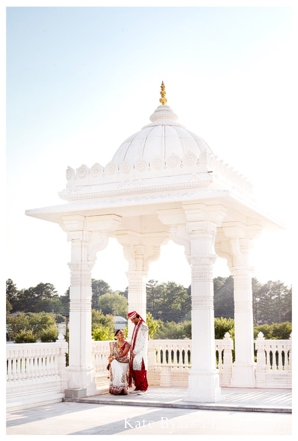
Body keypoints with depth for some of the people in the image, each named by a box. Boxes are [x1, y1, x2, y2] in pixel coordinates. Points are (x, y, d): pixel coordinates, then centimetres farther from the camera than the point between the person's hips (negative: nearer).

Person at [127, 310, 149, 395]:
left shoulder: (143, 326, -11)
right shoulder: (136, 326, 16)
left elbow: (142, 341, -15)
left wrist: (135, 351, -15)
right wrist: (132, 350, 10)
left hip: (140, 352, -8)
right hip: (134, 352, 8)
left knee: (140, 369, -7)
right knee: (134, 369, 7)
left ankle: (143, 388, -1)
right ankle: (137, 387, 13)